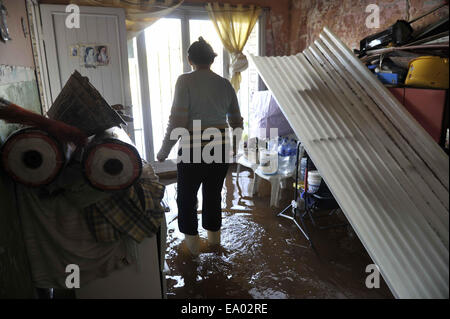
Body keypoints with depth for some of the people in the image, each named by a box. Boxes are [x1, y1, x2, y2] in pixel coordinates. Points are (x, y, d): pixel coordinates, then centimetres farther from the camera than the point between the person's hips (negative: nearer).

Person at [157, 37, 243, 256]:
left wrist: (164, 152, -7)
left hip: (193, 151, -4)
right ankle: (214, 235, 37)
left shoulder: (185, 81, -10)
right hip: (221, 149, 5)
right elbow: (236, 121, 9)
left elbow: (177, 121, -18)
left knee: (186, 196, 15)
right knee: (213, 193, 21)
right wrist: (233, 142, 28)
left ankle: (192, 241, 26)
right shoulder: (225, 84, 4)